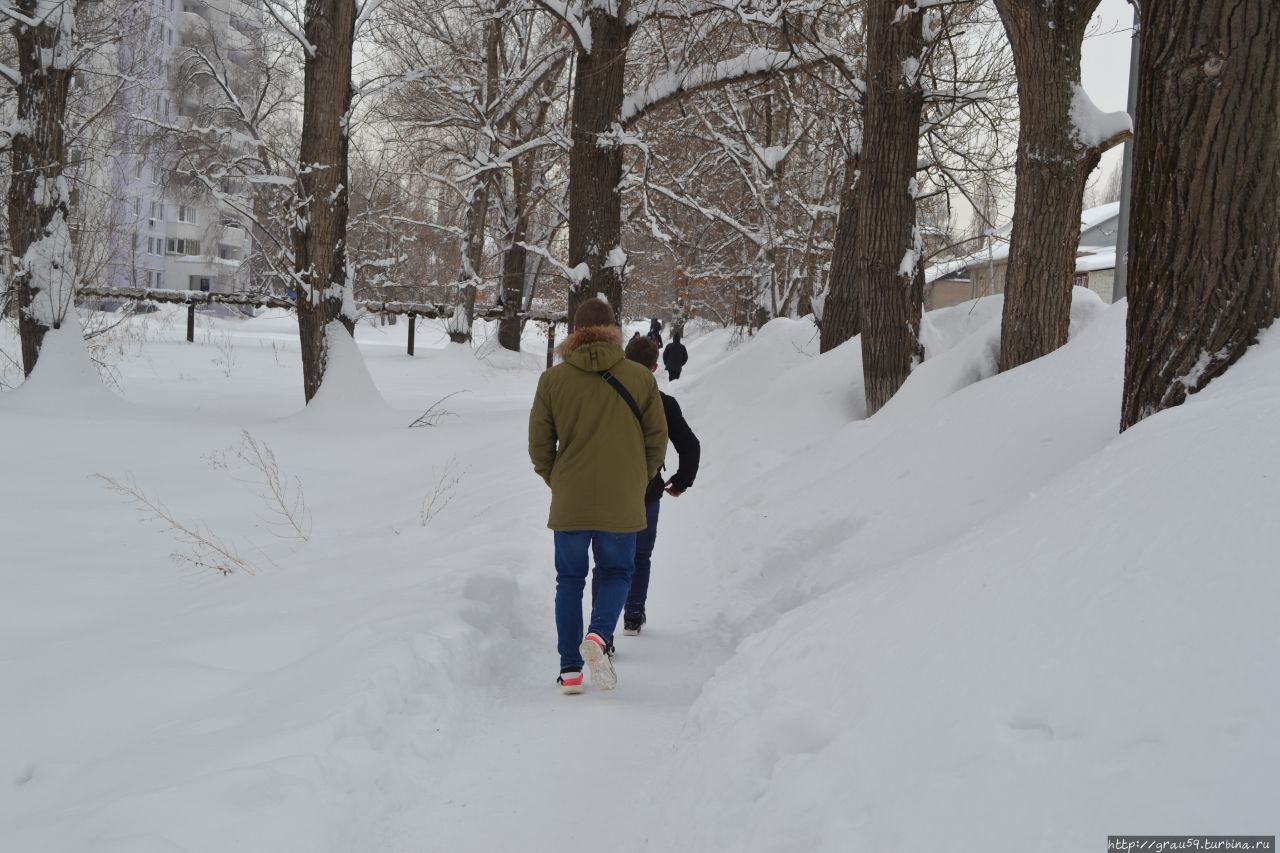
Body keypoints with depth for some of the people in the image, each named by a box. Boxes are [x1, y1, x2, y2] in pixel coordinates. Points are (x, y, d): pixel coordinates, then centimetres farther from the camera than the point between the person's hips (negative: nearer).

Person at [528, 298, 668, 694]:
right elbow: (657, 439, 3)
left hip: (570, 502, 0)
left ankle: (570, 670, 10)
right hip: (623, 504, 0)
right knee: (617, 572, 16)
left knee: (570, 580, 13)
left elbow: (539, 444, 1)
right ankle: (599, 636, -11)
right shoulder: (640, 378, -3)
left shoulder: (553, 379, -4)